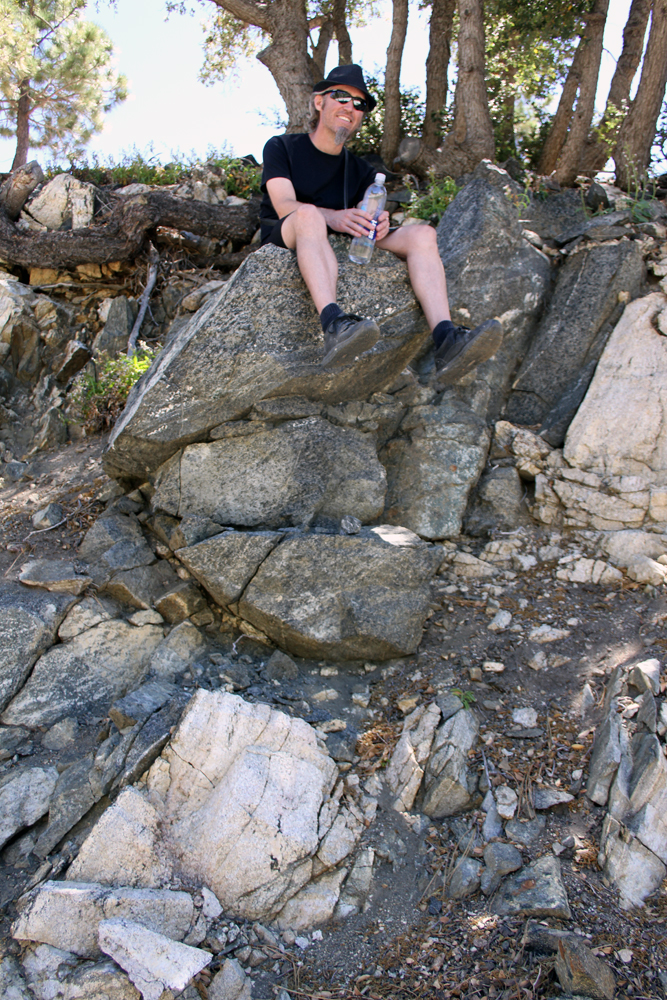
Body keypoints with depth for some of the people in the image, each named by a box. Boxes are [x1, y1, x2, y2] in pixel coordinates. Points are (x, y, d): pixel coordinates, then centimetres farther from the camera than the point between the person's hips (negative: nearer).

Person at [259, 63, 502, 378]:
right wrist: (333, 217, -30)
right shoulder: (281, 147, 7)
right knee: (308, 213, -37)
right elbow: (284, 205, -10)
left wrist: (378, 224, -20)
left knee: (422, 234, -15)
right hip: (283, 243, -4)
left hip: (345, 250, 4)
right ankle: (333, 325, -59)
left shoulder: (361, 171, 20)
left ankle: (445, 340, -40)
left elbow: (363, 221, 7)